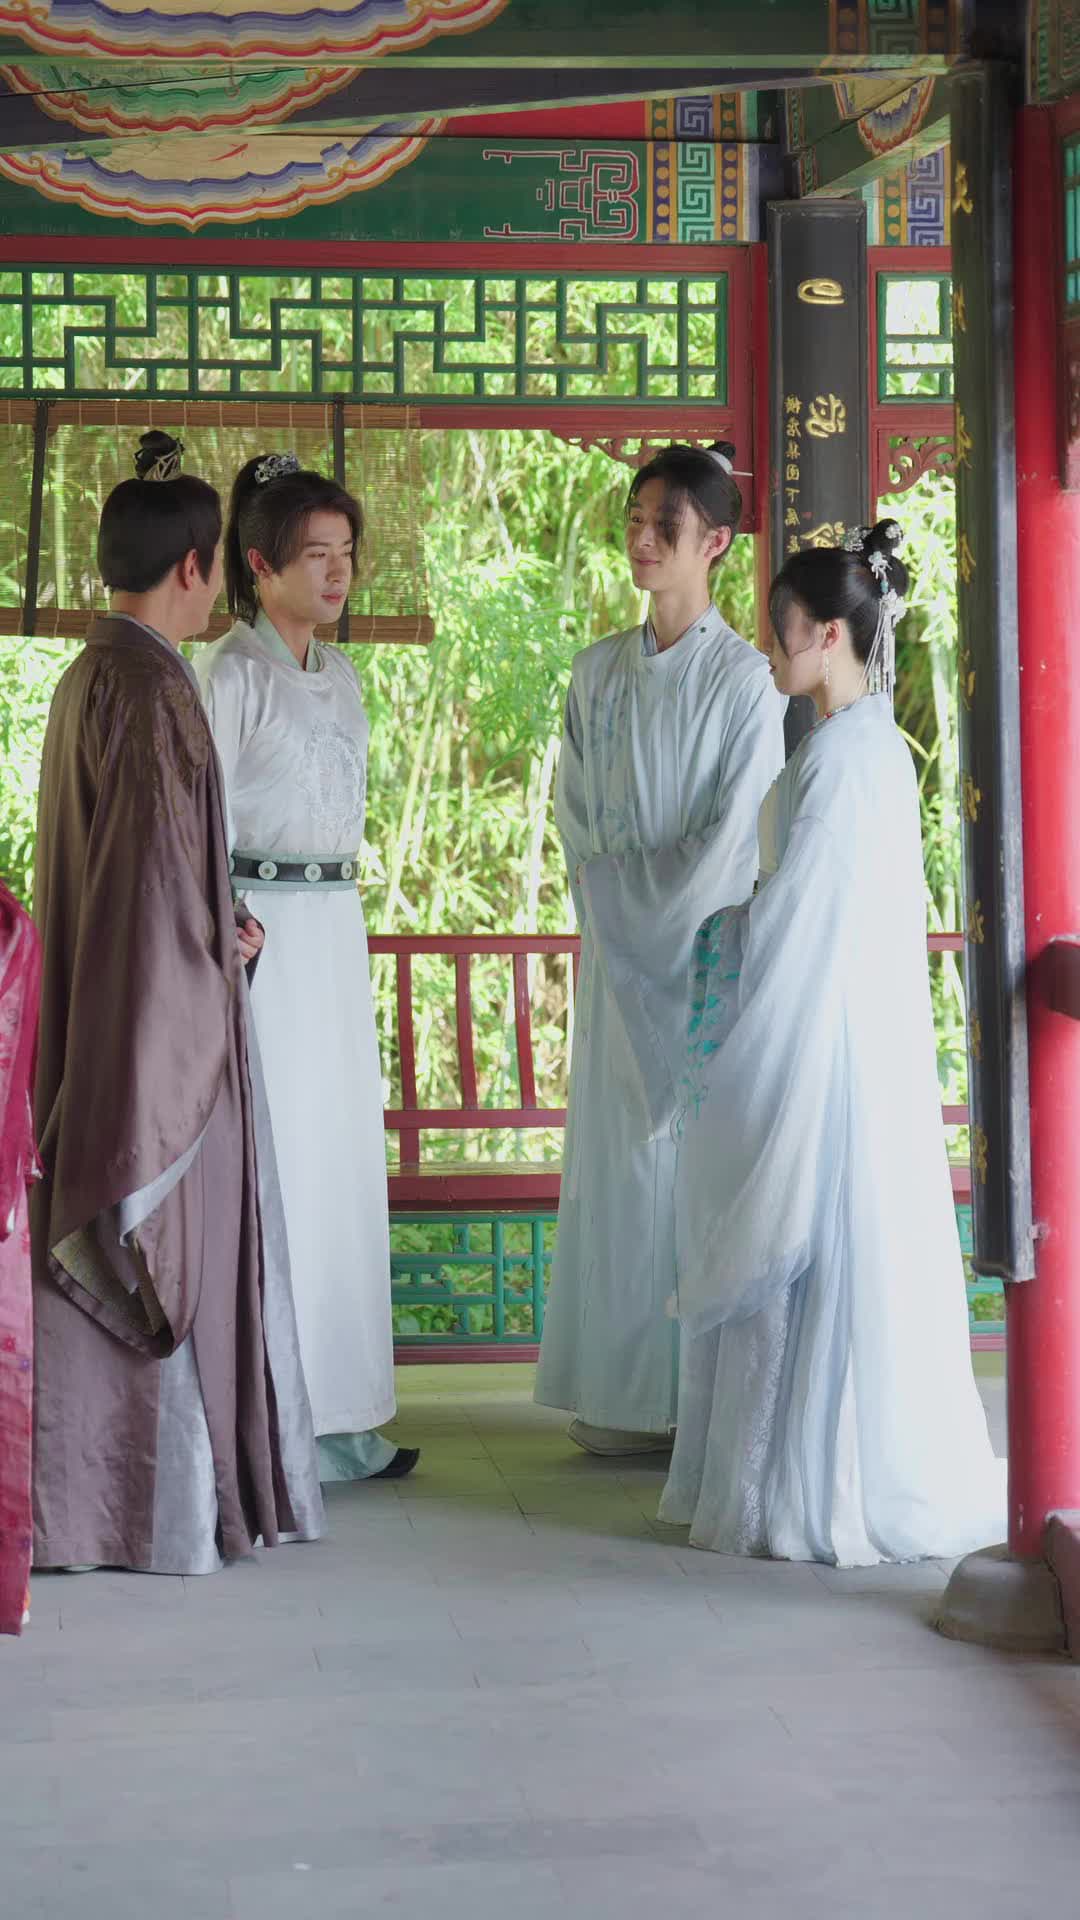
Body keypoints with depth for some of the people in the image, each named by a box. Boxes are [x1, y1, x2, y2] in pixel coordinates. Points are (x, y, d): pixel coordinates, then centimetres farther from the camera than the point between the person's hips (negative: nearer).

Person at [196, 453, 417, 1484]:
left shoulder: (339, 676, 14)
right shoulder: (230, 673, -8)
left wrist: (340, 915, 18)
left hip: (336, 928, 8)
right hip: (262, 927, -8)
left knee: (341, 1162, 8)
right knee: (269, 1161, -5)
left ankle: (335, 1412, 15)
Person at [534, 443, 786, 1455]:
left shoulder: (743, 678, -6)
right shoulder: (599, 671, 10)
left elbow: (732, 837, -9)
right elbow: (573, 813, 10)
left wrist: (657, 921, -9)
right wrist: (612, 911, -3)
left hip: (704, 944, -5)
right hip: (617, 954, 5)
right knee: (620, 1157, 5)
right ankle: (626, 1390, 10)